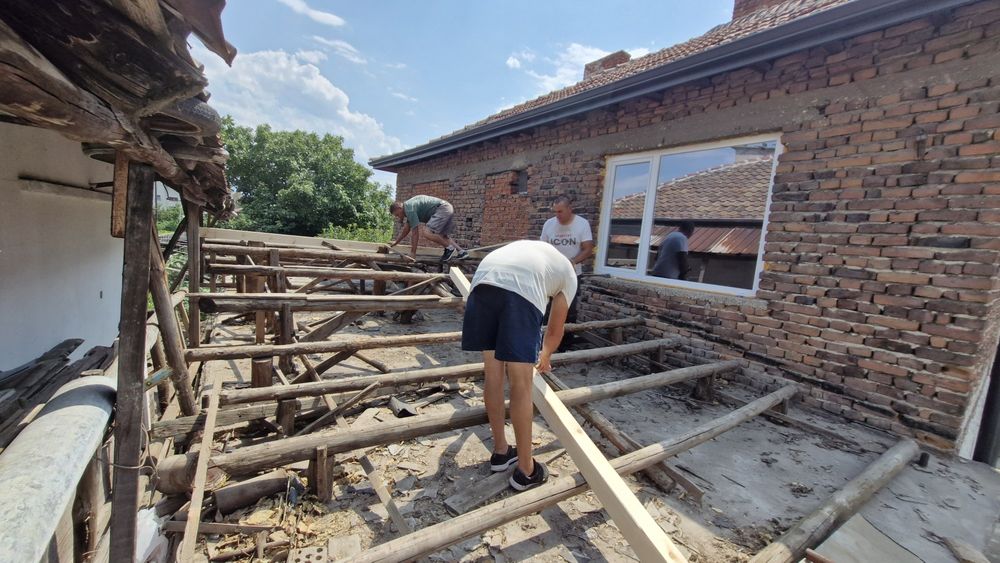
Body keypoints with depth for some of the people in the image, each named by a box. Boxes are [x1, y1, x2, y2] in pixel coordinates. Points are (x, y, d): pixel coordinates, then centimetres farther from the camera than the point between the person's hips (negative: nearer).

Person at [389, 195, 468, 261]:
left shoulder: (410, 209, -15)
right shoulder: (408, 206, 17)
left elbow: (415, 233, -17)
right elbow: (406, 229, 27)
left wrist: (413, 253, -13)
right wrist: (395, 243, 31)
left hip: (442, 210, -11)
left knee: (426, 233, -21)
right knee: (442, 236, 23)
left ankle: (449, 248, -8)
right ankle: (461, 251, 16)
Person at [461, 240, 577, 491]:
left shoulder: (528, 248, 45)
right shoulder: (569, 275, 32)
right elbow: (555, 330, 33)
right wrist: (545, 356, 56)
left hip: (483, 281, 5)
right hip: (522, 289, -5)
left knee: (493, 374, 16)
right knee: (521, 385, 5)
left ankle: (501, 451, 34)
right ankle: (526, 470, 22)